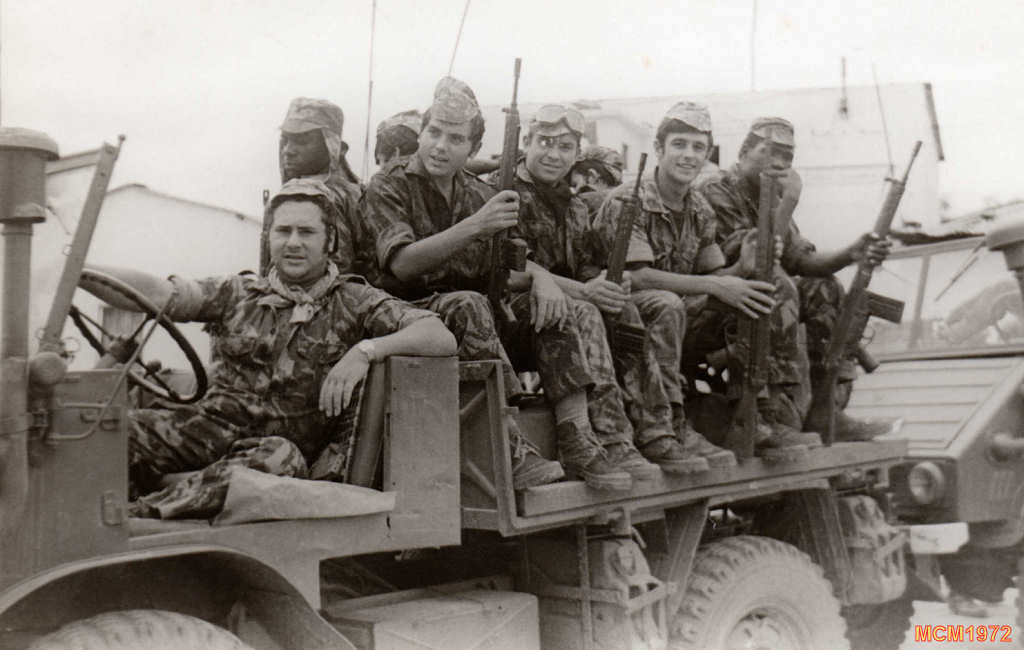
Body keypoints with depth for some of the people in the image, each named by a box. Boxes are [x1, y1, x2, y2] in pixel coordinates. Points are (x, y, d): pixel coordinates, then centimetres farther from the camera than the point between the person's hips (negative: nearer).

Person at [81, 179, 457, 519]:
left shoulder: (354, 303, 7)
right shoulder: (239, 293, 15)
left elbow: (442, 338, -5)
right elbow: (157, 293, 2)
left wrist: (366, 350, -20)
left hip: (280, 441, -3)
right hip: (214, 426, 3)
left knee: (281, 458, -39)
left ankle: (142, 513, -40)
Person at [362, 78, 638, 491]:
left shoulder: (479, 194, 15)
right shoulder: (389, 188, -3)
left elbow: (506, 269, 11)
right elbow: (403, 264, -19)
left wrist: (540, 277, -13)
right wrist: (475, 226, -28)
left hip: (474, 312, 6)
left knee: (556, 305, -14)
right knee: (467, 304, -35)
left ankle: (576, 443, -22)